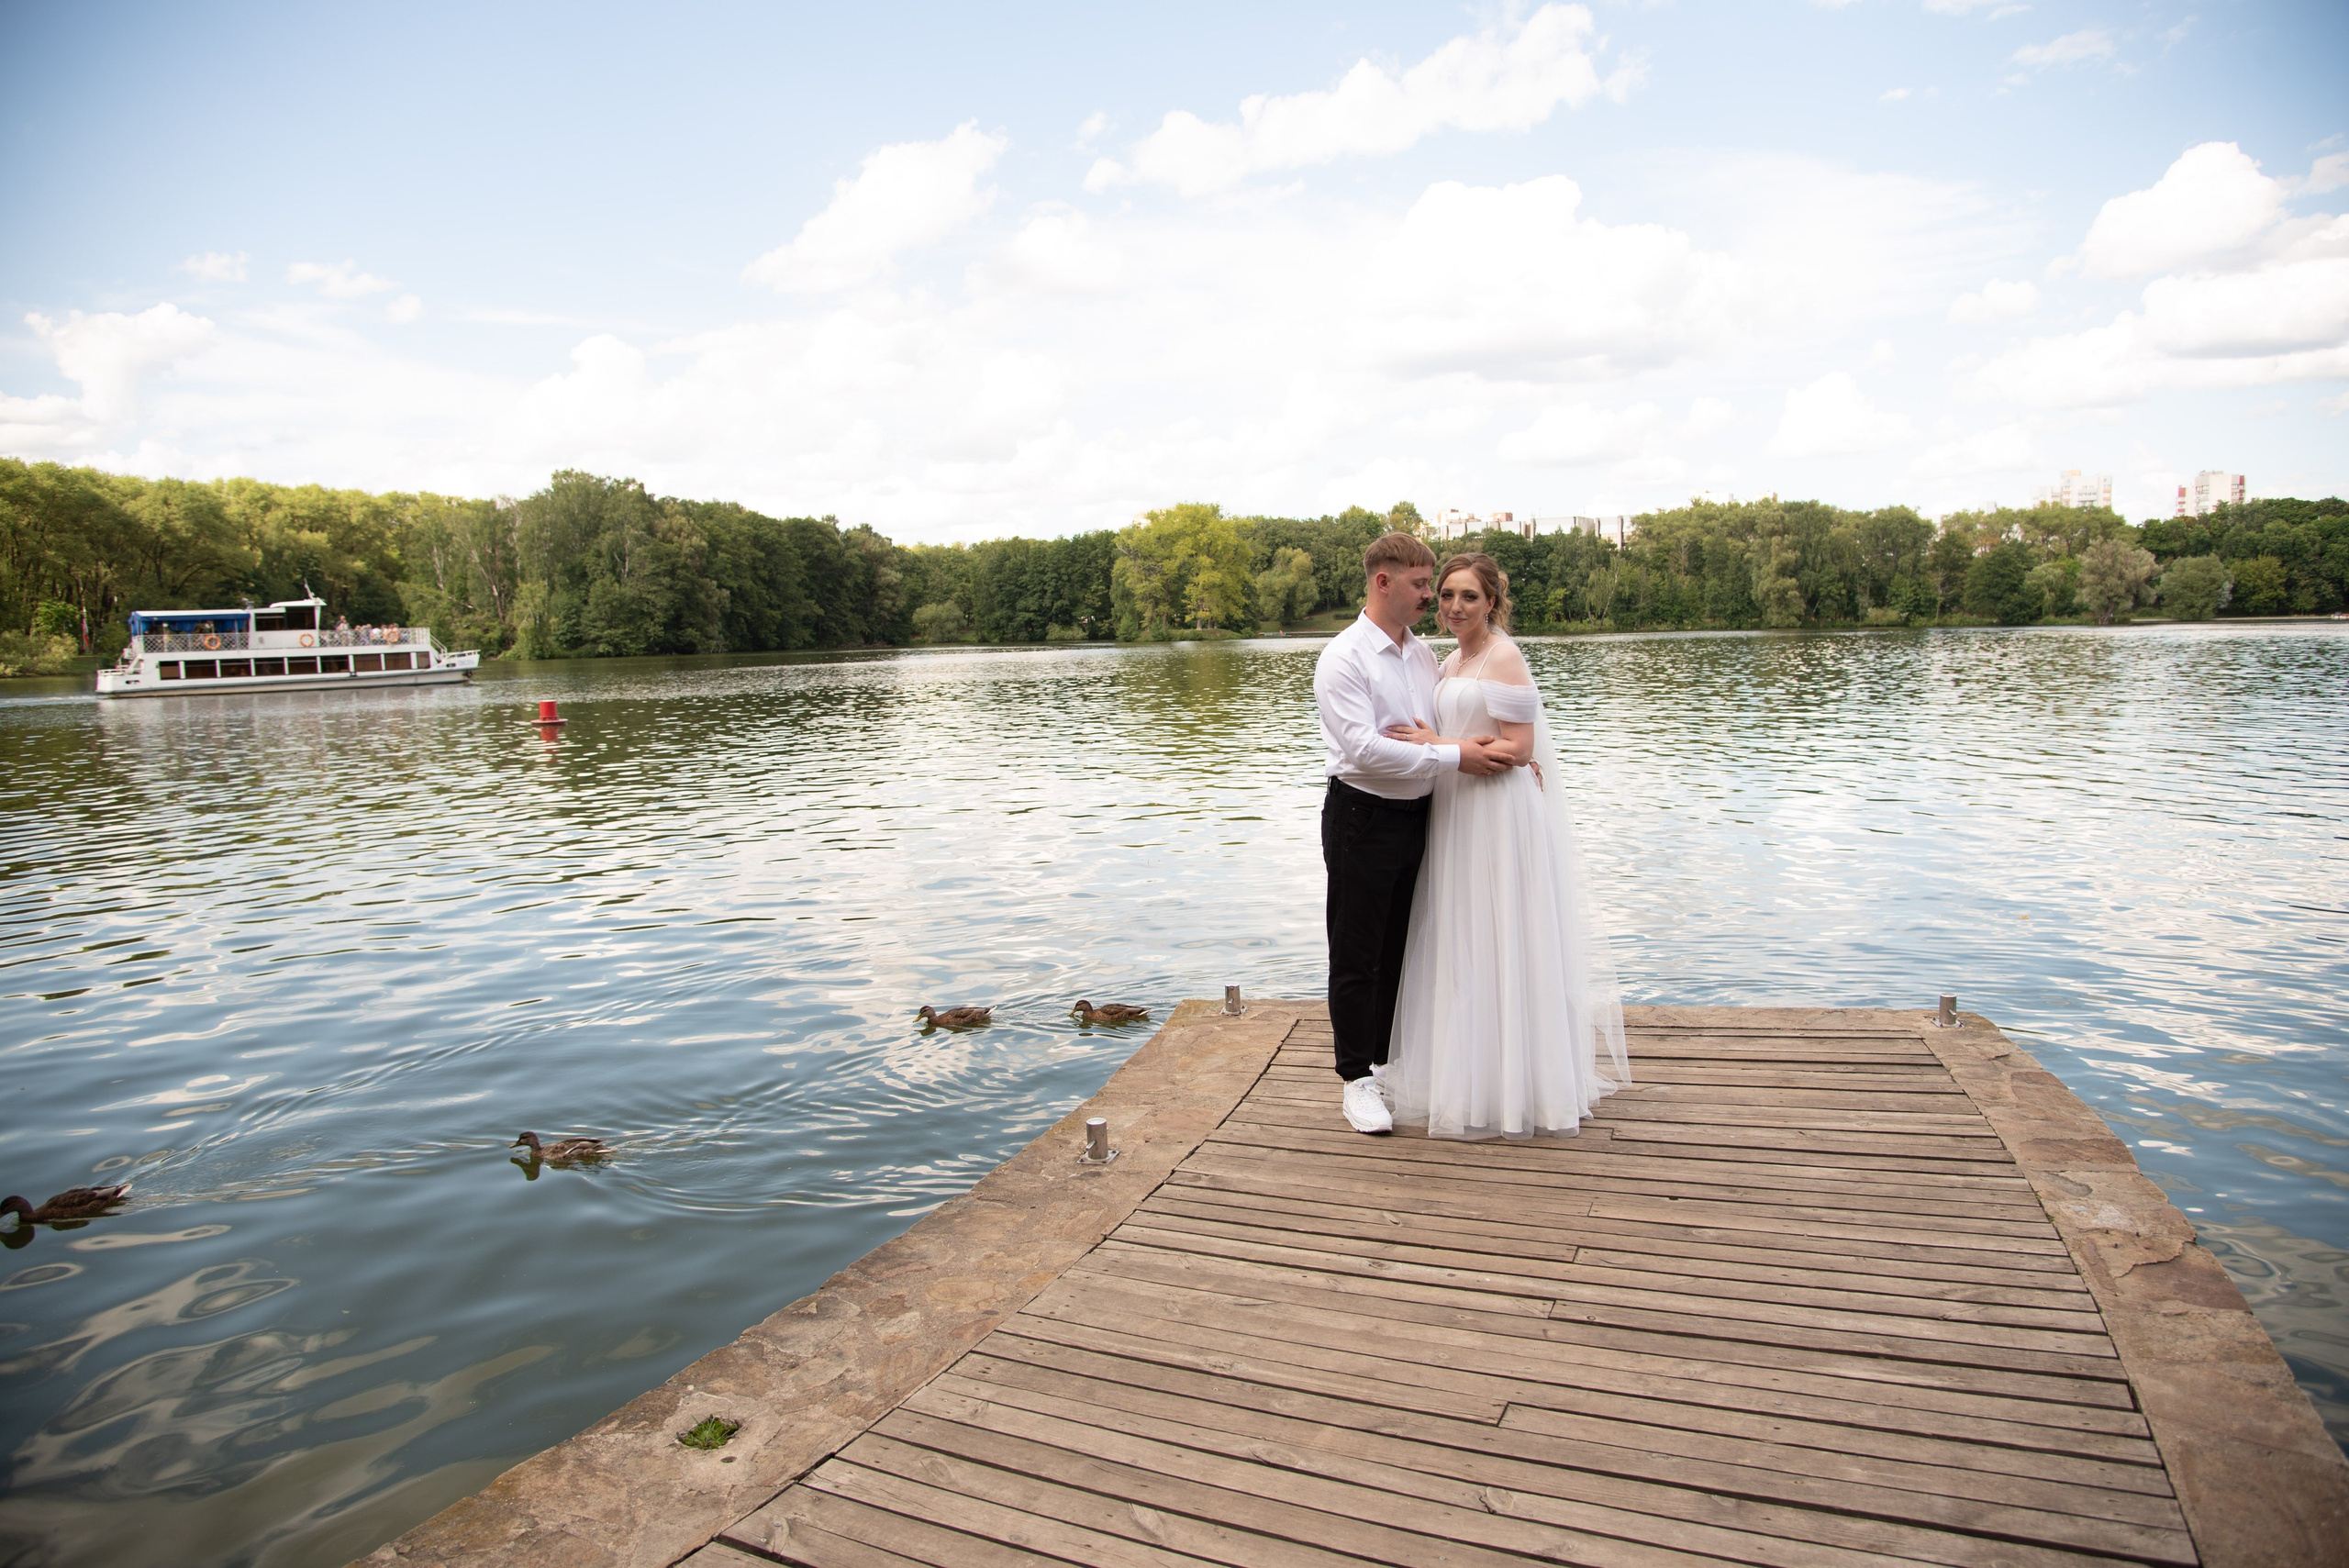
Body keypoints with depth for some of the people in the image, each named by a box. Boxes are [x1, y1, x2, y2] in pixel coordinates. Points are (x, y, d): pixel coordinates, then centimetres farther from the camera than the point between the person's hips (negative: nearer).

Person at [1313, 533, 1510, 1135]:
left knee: (1395, 949, 16)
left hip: (1414, 814, 7)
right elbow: (1362, 747, -24)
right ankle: (1357, 1080, 15)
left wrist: (1497, 752, -4)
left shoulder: (1422, 653, 9)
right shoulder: (1343, 657, -14)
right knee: (1357, 956, 3)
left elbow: (1447, 728, 16)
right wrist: (1453, 756, -23)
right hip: (1362, 818, -7)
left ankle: (1384, 1063, 30)